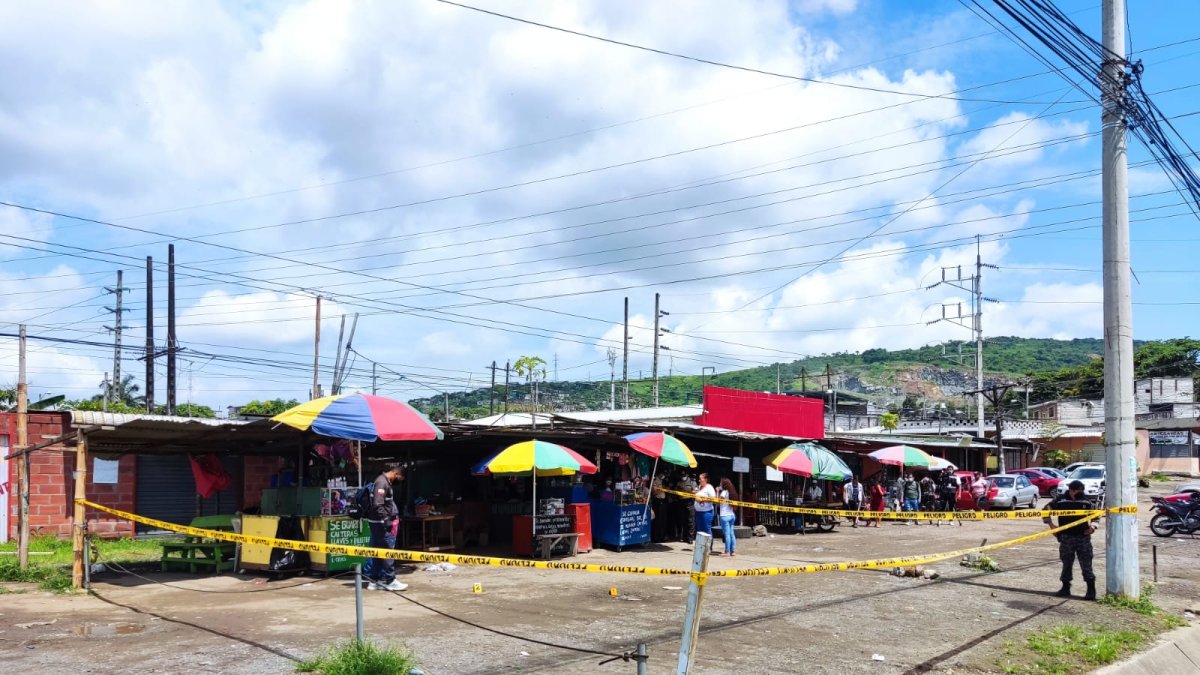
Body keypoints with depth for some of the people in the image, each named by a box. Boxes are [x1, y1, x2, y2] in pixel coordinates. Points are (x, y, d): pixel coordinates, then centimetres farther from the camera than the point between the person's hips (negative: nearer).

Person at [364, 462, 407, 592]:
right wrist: (387, 521, -22)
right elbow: (378, 505, -24)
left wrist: (393, 517, 17)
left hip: (378, 523, 10)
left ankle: (373, 580, 18)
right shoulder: (382, 482, -17)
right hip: (381, 523, -10)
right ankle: (389, 581, 2)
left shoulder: (384, 482, 15)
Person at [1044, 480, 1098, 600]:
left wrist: (1092, 526, -1)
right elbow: (1046, 510, 4)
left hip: (1083, 537, 1)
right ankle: (1065, 588, 21)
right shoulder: (1061, 500, -1)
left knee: (1086, 563, -3)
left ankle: (1091, 590, 2)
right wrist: (1051, 525, -3)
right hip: (1066, 537, 0)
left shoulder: (1086, 502, 6)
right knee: (1067, 563, 9)